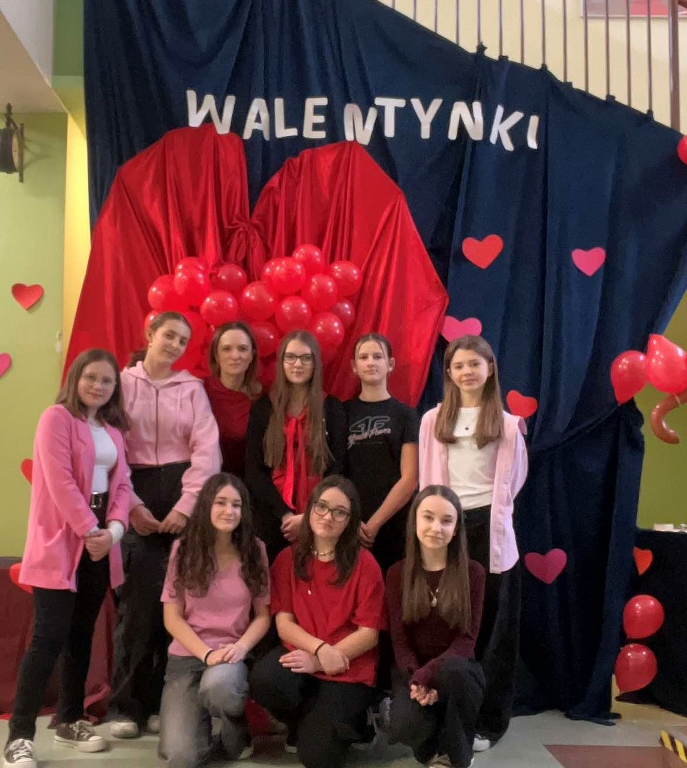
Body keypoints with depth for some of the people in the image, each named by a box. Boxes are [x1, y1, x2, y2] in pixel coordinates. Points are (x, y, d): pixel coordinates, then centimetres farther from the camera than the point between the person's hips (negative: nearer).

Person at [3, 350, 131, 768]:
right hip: (60, 544, -7)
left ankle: (71, 720, 25)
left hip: (100, 541, 7)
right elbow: (59, 482, -16)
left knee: (82, 634, 13)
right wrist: (89, 530, -16)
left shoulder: (114, 428, 14)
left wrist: (113, 529, -8)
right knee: (50, 636, -9)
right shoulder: (57, 418, -7)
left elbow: (121, 483, 9)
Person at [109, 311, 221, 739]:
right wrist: (131, 506, -10)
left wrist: (185, 506, -11)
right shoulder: (122, 383, 5)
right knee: (138, 599, -4)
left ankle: (163, 701, 12)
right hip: (136, 495, -1)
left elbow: (206, 451, 0)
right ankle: (126, 705, 8)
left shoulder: (192, 389, 9)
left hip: (182, 496, 1)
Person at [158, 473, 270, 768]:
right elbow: (172, 617, -2)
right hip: (187, 656, 0)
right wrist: (207, 653, -16)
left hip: (233, 655, 0)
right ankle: (201, 715, 18)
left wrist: (240, 647, -17)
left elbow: (263, 615, 3)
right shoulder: (184, 549, -2)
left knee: (218, 684, -38)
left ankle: (238, 732, -2)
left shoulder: (254, 550, 0)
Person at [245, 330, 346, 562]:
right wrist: (285, 514, -11)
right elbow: (253, 470, 0)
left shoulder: (332, 407, 4)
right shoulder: (263, 408, 5)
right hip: (271, 519, 1)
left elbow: (337, 467, 0)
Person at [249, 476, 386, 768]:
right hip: (302, 654, 2)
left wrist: (319, 662, -18)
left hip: (349, 668, -2)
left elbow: (369, 632, -8)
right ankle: (302, 723, 3)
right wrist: (320, 648, -20)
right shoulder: (287, 559, 3)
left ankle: (341, 719, 18)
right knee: (263, 680, -32)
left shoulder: (364, 564, -6)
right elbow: (283, 623, -1)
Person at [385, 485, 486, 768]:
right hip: (413, 672, 1)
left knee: (453, 668, -38)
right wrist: (416, 679, -23)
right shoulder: (398, 573, 0)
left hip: (457, 670, -1)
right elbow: (400, 640, -3)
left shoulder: (472, 573, -5)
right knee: (406, 726, -31)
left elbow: (466, 639, -11)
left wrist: (428, 673, -27)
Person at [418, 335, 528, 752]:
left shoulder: (507, 423, 3)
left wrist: (494, 509, 3)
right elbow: (427, 478, 8)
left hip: (489, 527, -1)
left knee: (493, 622, 4)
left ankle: (488, 720, 15)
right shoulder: (433, 420, 7)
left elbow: (512, 478, 8)